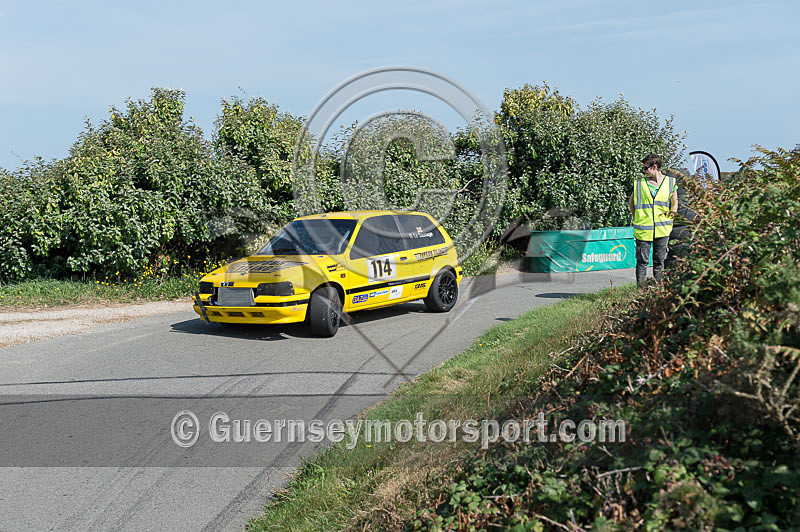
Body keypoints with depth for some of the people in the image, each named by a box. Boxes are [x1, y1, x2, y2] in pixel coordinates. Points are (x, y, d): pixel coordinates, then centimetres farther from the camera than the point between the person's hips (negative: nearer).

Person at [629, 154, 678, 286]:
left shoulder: (670, 182, 5)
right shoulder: (639, 183, 4)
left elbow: (674, 202, 16)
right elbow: (631, 202, 16)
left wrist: (671, 214, 2)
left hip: (662, 229, 1)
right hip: (643, 229, -1)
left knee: (659, 260, 9)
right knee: (642, 260, -2)